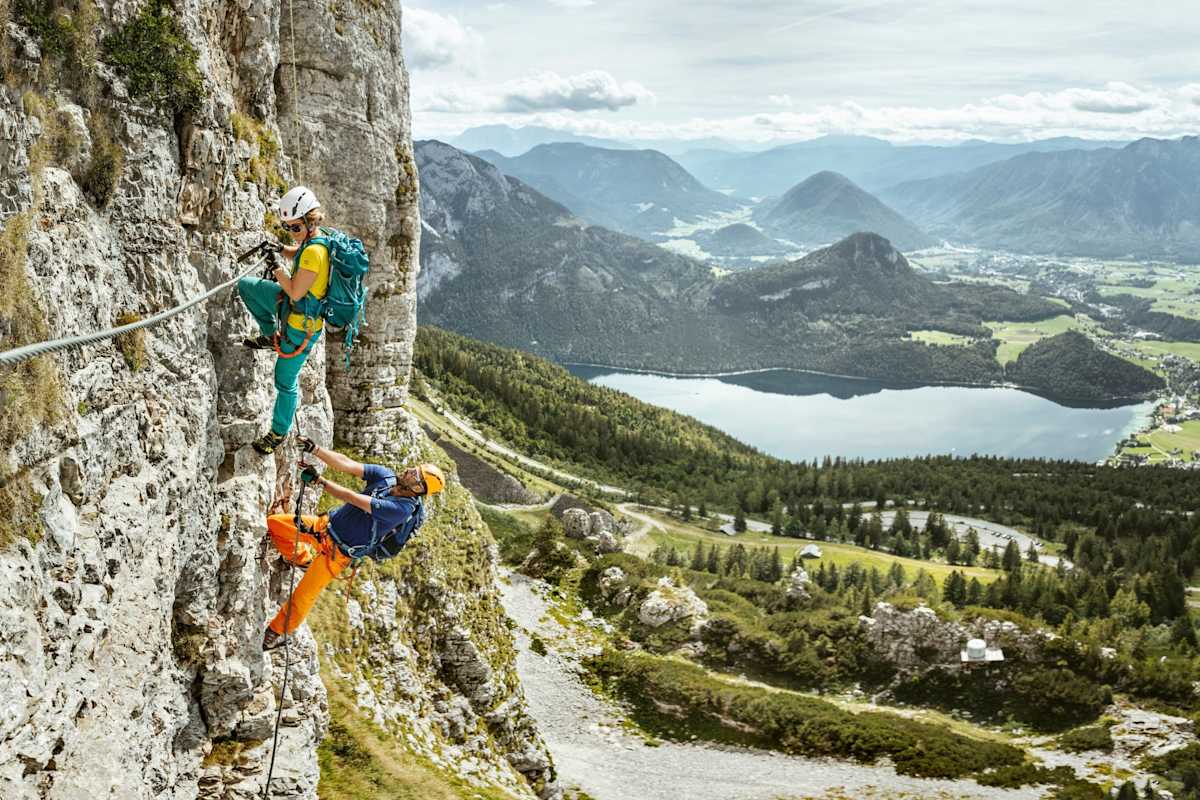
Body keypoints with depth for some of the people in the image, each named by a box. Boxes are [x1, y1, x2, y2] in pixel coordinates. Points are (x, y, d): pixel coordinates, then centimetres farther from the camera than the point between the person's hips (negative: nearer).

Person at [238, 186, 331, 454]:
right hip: (291, 306, 9)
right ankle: (271, 336, 27)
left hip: (303, 325, -9)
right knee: (245, 285, 16)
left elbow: (295, 292, -28)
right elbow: (297, 254, 21)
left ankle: (279, 432, 25)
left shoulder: (314, 251, -31)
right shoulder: (314, 239, -2)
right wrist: (280, 250, 1)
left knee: (286, 381, 6)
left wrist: (279, 272, -13)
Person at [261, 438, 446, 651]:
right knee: (274, 522, 1)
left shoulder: (403, 509, -31)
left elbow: (353, 499, -32)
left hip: (338, 551, -6)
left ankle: (276, 633, 28)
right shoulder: (385, 476, -11)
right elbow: (346, 464, -16)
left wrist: (319, 481, -30)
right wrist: (314, 449, -29)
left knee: (302, 598, 1)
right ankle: (303, 558, 25)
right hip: (326, 525, 6)